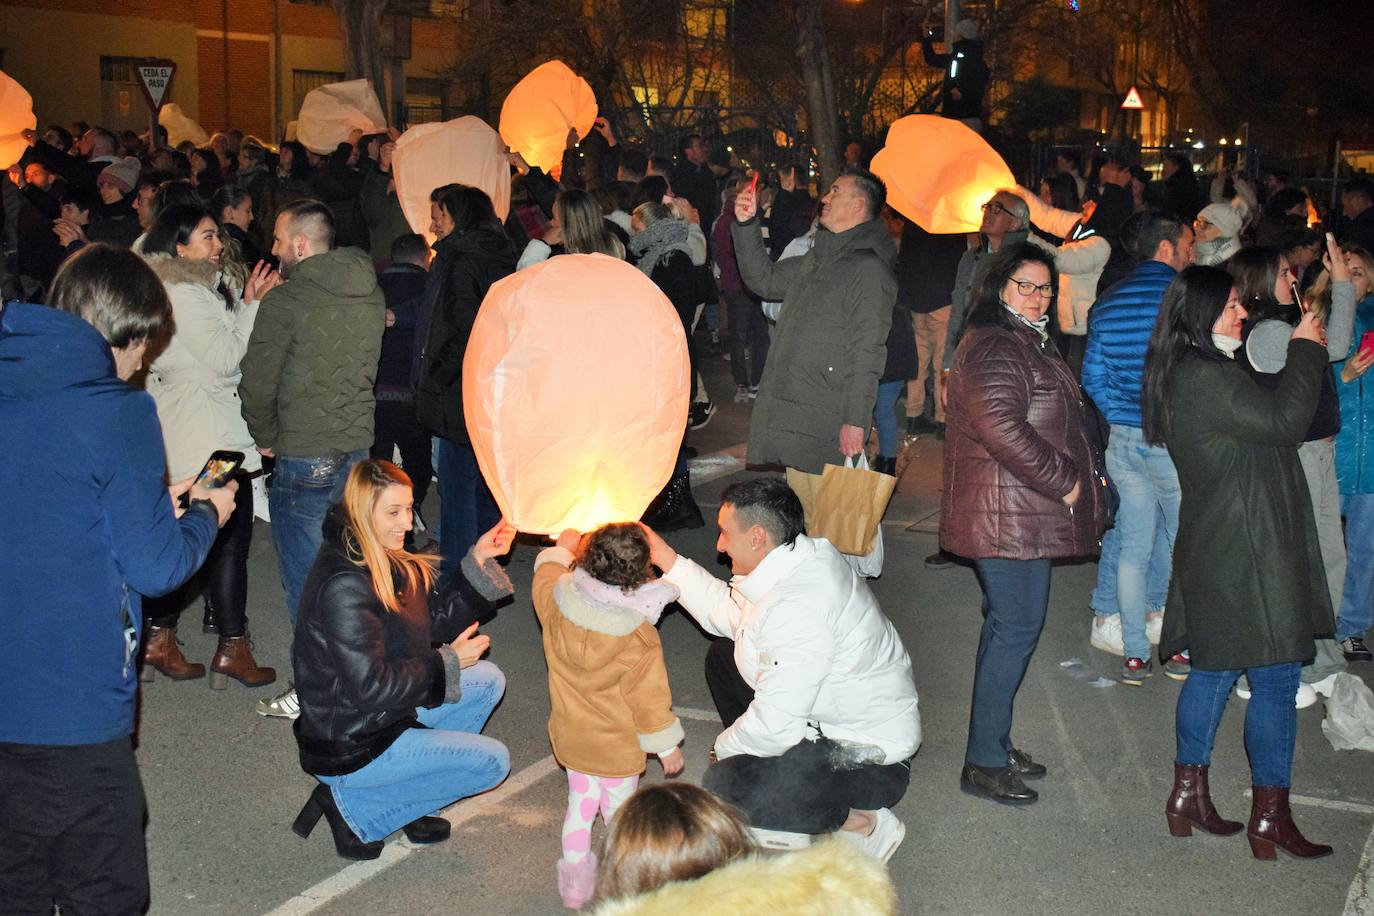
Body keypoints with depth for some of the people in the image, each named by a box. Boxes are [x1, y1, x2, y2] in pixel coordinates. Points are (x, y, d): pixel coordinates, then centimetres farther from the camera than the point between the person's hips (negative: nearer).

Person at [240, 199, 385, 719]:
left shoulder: (285, 301, -14)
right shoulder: (371, 295, 6)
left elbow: (258, 384, -10)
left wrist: (265, 437, 6)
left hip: (304, 456, -6)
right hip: (360, 443, 7)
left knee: (305, 573, 3)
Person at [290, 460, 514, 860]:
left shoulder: (385, 561, 2)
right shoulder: (343, 585, -28)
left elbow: (438, 618, 9)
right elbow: (370, 687, -27)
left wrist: (478, 561, -1)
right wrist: (447, 663, -16)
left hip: (382, 714, 9)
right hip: (348, 748, -9)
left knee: (488, 680, 10)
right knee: (492, 761, -6)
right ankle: (357, 810, 0)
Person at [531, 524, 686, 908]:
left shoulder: (558, 602, -18)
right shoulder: (639, 634, -27)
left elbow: (545, 574, 8)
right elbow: (649, 696, -17)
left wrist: (561, 549, 27)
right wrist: (667, 745, -3)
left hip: (571, 739, 4)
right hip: (618, 745, -4)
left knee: (580, 804, 22)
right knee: (620, 808, 15)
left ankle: (574, 881, 32)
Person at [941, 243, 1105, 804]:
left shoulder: (1027, 342, 19)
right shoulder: (994, 347, -17)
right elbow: (1003, 429, -28)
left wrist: (1070, 479, 15)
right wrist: (1063, 481, -18)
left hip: (1021, 514, 11)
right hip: (1008, 516, -11)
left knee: (1006, 624, 16)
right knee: (1017, 627, -7)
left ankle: (994, 743, 27)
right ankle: (984, 763, 0)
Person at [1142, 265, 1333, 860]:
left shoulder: (1197, 372, 14)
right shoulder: (1203, 376, -19)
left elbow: (1266, 417, 16)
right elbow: (1285, 421, -20)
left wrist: (1306, 352, 9)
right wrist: (1306, 351, -8)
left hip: (1217, 551, 10)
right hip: (1246, 553, -10)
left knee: (1214, 669, 16)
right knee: (1275, 678, -1)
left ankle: (1189, 795, 24)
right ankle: (1269, 818, 8)